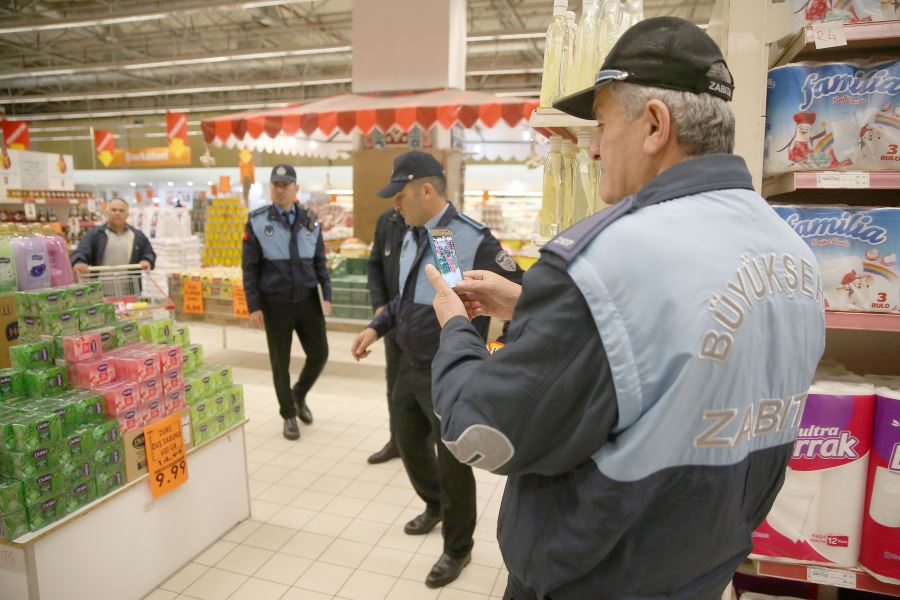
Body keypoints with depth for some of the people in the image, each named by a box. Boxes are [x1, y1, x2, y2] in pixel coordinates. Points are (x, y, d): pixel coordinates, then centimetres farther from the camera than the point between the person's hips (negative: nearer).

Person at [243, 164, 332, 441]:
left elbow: (319, 262, 8)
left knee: (319, 354, 6)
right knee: (280, 363, 7)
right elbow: (250, 268, -3)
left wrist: (327, 295, -1)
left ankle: (299, 395, 35)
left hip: (308, 301, 3)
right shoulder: (257, 221, -4)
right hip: (275, 304, -2)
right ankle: (289, 415, 26)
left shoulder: (310, 222, 4)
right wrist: (254, 306, -8)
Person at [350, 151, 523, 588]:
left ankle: (457, 549, 34)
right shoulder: (410, 237, 6)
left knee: (453, 462, 8)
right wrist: (377, 327, 10)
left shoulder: (473, 241, -21)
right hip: (410, 367, 8)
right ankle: (435, 505, 53)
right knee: (407, 441, 24)